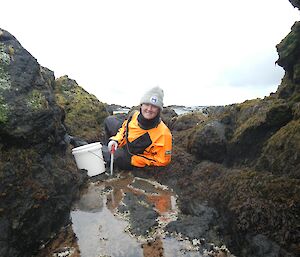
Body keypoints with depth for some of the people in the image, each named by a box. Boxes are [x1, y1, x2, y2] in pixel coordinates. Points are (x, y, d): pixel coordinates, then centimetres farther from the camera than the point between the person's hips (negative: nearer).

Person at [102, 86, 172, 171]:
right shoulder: (134, 114, -20)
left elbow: (162, 161, -28)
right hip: (125, 141, 6)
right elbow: (125, 127, 3)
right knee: (109, 120, 10)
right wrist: (116, 140, -15)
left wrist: (133, 159, -26)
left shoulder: (163, 134, -39)